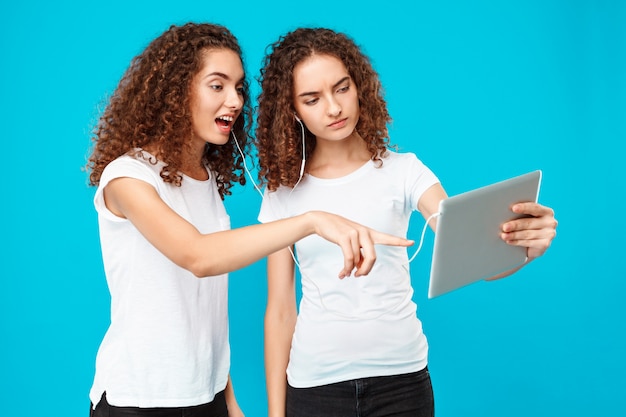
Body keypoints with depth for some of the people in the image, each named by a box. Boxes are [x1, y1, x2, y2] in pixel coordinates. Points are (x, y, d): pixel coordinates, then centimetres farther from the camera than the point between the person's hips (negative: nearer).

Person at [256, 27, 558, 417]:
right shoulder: (283, 194, -1)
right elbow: (280, 309, 1)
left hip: (401, 375, 0)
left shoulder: (402, 171, -3)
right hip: (315, 383, 0)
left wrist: (524, 243, -37)